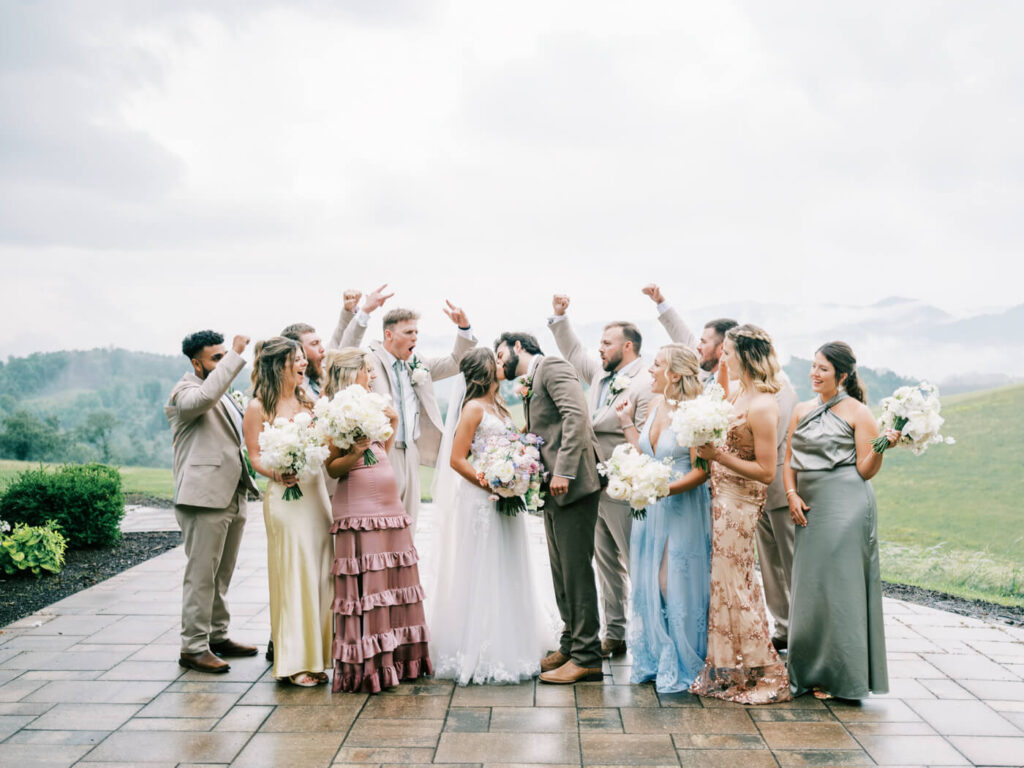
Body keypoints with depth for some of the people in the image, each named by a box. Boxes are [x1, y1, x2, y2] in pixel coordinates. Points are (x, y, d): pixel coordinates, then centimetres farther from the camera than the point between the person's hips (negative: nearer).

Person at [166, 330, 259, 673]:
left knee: (222, 574, 16)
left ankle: (218, 636, 26)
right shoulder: (185, 392, -9)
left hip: (232, 496, 9)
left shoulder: (223, 395, 21)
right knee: (201, 575, -5)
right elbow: (206, 396, -33)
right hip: (204, 496, -9)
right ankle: (193, 647, 3)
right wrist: (236, 355, -29)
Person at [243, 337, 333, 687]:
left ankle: (316, 653, 17)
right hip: (285, 497, -6)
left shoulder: (308, 400, 14)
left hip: (317, 492, 6)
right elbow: (255, 455, -5)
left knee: (319, 572, 7)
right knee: (293, 573, -4)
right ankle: (294, 661, 7)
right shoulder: (258, 407, -3)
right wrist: (276, 473, -22)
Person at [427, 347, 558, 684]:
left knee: (506, 575, 14)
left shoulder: (499, 408, 15)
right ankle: (480, 656, 6)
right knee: (481, 577, -2)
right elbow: (457, 460, -15)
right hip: (480, 503, -8)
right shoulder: (474, 408, -9)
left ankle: (507, 649, 24)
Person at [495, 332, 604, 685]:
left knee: (576, 569, -7)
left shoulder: (552, 367, -5)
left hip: (571, 485, -10)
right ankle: (570, 646, 23)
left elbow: (576, 417, -18)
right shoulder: (530, 385, 23)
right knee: (562, 572, 14)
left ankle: (587, 658, -1)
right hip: (552, 489, 10)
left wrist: (563, 471, -24)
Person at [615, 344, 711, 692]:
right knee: (648, 584, 13)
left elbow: (701, 471, -17)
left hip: (682, 510, -7)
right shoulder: (655, 405, 8)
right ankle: (654, 659, 28)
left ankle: (681, 667, 18)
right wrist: (627, 422, 8)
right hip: (650, 509, 8)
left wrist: (664, 489, -24)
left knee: (677, 586, 2)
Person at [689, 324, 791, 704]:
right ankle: (729, 671, 27)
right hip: (722, 497, 9)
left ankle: (762, 675, 15)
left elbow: (766, 472, -20)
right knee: (726, 583, 15)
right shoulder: (737, 395, 7)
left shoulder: (762, 406, -20)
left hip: (739, 502, -9)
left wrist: (718, 455, -23)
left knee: (732, 586, 1)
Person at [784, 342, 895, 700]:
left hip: (845, 505, -6)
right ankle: (810, 670, 19)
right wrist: (792, 494, 0)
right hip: (810, 506, 6)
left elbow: (865, 470, -5)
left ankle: (840, 676, 6)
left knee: (838, 584, -4)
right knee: (808, 585, 7)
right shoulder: (802, 411, 15)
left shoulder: (857, 412, -2)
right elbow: (789, 459, 15)